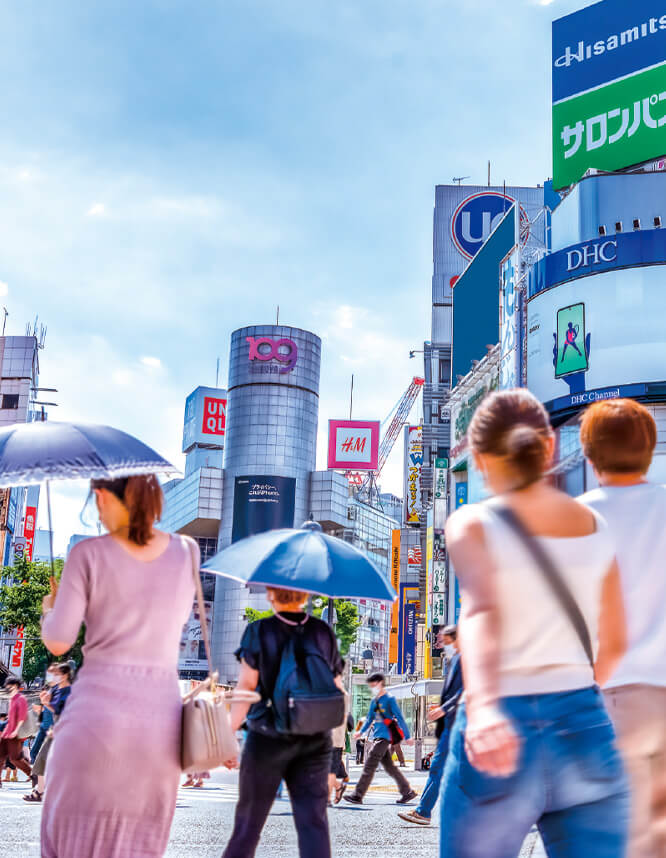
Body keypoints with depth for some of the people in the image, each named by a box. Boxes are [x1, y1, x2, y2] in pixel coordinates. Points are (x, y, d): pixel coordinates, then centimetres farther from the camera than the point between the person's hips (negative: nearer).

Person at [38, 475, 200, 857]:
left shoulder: (88, 554, -5)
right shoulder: (188, 552, 4)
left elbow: (58, 642, -4)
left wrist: (50, 610, 19)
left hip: (96, 715, -2)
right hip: (160, 720, 3)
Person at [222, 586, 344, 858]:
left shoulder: (259, 631, -3)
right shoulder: (324, 633, 6)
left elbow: (246, 687, -10)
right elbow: (337, 690, 7)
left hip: (268, 738, -2)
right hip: (315, 741, 2)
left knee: (250, 819, 9)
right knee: (313, 820, 1)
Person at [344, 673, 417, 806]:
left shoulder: (389, 699, -7)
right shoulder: (374, 701, 16)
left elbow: (400, 718, -9)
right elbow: (370, 718, 27)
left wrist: (407, 736, -11)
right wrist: (362, 731, 18)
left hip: (385, 737, -8)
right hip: (378, 737, 8)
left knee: (369, 765, -11)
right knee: (389, 766, 10)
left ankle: (357, 796, -12)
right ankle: (408, 792, 18)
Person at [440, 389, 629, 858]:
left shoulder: (474, 525, -5)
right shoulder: (597, 526, 7)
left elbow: (480, 610, -24)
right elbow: (614, 644, 12)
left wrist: (483, 706, -38)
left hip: (502, 732, -3)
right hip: (586, 728, 3)